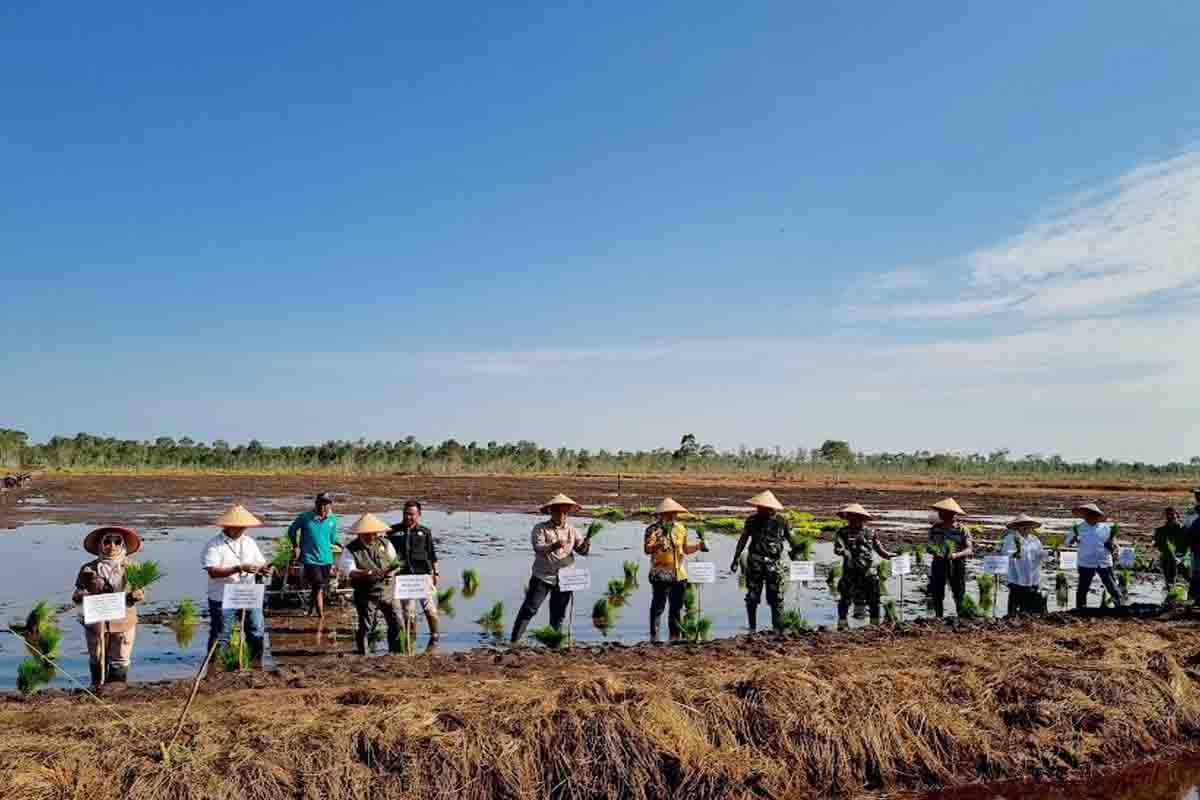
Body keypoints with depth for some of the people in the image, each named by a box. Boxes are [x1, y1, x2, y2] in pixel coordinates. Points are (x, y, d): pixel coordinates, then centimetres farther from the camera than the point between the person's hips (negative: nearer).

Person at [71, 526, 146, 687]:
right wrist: (86, 597, -20)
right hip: (96, 621, 0)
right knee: (97, 660, 12)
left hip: (123, 621, 0)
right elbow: (77, 595, 2)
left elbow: (140, 592, 1)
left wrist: (135, 596, -21)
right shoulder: (89, 569, 1)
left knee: (120, 660, 7)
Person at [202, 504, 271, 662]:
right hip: (223, 599, -5)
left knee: (257, 631, 9)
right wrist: (239, 569, -27)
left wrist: (264, 569, -13)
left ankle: (256, 662, 25)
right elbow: (213, 572, -19)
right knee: (220, 635, 4)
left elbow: (260, 564, 12)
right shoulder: (214, 544, -8)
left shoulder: (249, 542, 11)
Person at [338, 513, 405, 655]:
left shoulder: (385, 544, 6)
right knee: (364, 626, 0)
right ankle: (362, 653, 17)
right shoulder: (351, 549, -7)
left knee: (395, 622, 4)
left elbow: (395, 562, 14)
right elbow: (349, 571, -19)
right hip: (365, 593, -4)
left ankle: (396, 651, 21)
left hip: (386, 589, 4)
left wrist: (390, 570, -9)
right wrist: (367, 573, -36)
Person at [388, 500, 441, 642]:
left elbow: (432, 554, 11)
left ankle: (434, 637, 12)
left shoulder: (424, 532, 7)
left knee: (430, 607, -3)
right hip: (404, 576, 1)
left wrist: (436, 573, 9)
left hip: (423, 574, -1)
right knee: (407, 610, 6)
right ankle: (410, 638, 18)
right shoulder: (394, 531, 5)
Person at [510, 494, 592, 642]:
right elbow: (538, 549, -20)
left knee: (558, 613, 11)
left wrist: (586, 544, -23)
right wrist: (554, 546, -39)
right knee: (529, 609, -4)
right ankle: (515, 640, 1)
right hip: (542, 577, -3)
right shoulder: (540, 528, -5)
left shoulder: (572, 530, 6)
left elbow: (582, 550, 1)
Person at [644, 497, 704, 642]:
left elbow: (686, 549, 24)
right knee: (658, 607, -8)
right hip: (661, 575, -6)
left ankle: (674, 636, 22)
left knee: (677, 608, 13)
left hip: (679, 575, 6)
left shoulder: (680, 529, 13)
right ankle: (654, 637, -3)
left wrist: (698, 546, 7)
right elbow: (647, 549, -16)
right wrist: (656, 545, -35)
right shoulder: (654, 529, -6)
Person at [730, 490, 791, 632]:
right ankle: (752, 629, 17)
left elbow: (792, 541, 4)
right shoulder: (752, 520, 0)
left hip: (775, 565, -1)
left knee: (776, 599, 2)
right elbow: (743, 541, 7)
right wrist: (736, 560, 4)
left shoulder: (781, 522, -3)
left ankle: (778, 630, 9)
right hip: (755, 565, 1)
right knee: (752, 599, 5)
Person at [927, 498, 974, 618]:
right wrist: (935, 551, -9)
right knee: (936, 595, 9)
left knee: (959, 595, 5)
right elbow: (930, 544, 13)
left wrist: (956, 555, -29)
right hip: (939, 563, 4)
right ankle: (939, 618, 23)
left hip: (956, 565, -3)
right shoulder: (935, 528, 4)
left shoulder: (962, 530, -7)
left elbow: (969, 549, -11)